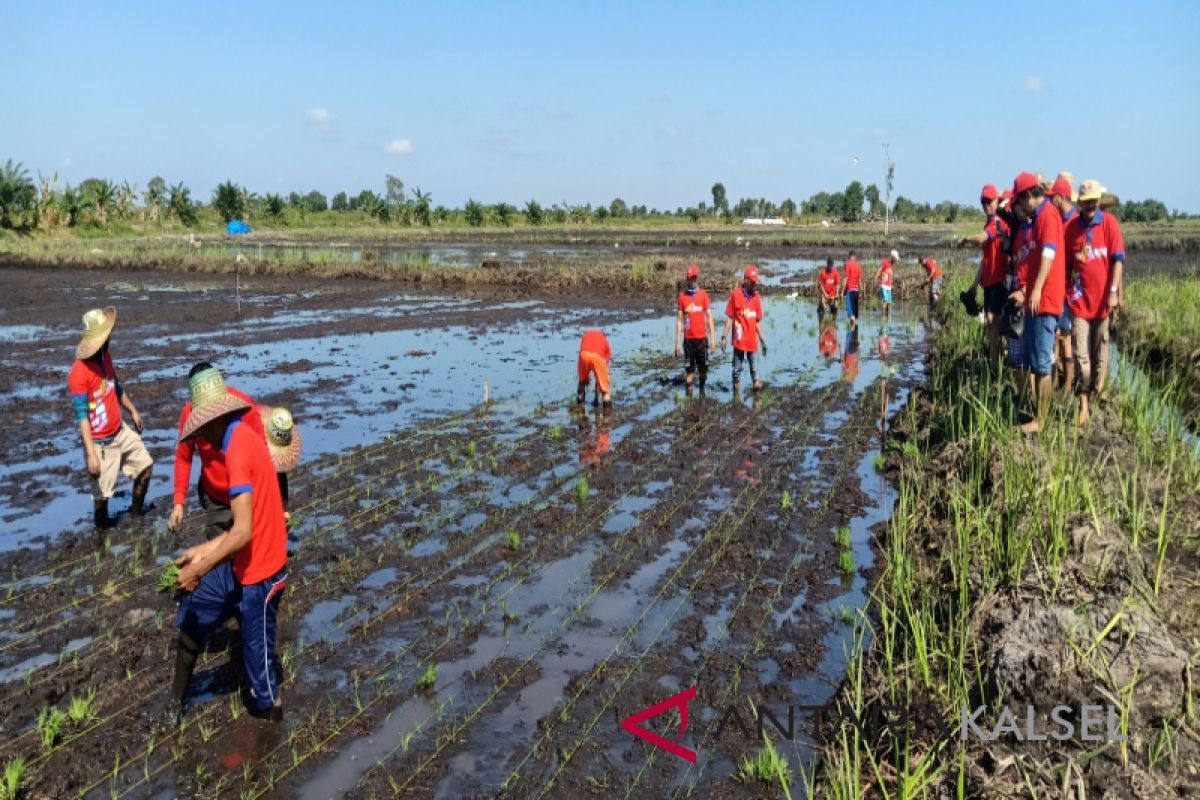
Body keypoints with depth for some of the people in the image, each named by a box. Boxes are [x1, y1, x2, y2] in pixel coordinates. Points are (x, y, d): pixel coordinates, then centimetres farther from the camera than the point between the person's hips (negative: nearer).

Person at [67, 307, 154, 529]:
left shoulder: (106, 356, -2)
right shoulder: (79, 373, -27)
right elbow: (82, 416, -26)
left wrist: (133, 410, 25)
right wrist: (91, 454, -29)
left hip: (121, 430, 8)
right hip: (101, 441, -8)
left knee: (145, 464, 18)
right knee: (102, 492, 4)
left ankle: (137, 509, 36)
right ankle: (102, 525, 26)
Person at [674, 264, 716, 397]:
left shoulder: (704, 294, 2)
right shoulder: (682, 295, 1)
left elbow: (709, 317, 3)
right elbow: (679, 320, 4)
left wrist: (713, 338, -3)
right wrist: (677, 342, 1)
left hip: (702, 338, 1)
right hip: (688, 339, -1)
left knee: (703, 369, 8)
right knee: (689, 370, 1)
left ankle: (702, 390, 28)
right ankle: (689, 394, 9)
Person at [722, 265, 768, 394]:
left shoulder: (756, 296, 8)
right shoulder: (735, 294, -4)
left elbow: (758, 321, 14)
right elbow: (729, 318, -2)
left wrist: (762, 339, 14)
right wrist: (724, 336, -6)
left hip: (752, 340, 3)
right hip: (739, 339, -3)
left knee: (754, 368, 5)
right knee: (737, 369, 5)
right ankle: (735, 395, 14)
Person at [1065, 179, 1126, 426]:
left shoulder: (1109, 222, -2)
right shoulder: (1070, 227, 2)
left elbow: (1118, 259, -5)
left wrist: (1114, 292, -13)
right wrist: (1066, 293, 8)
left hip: (1103, 299, 0)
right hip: (1080, 300, 0)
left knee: (1100, 353, 9)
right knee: (1081, 355, -6)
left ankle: (1095, 395, 23)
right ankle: (1083, 404, -2)